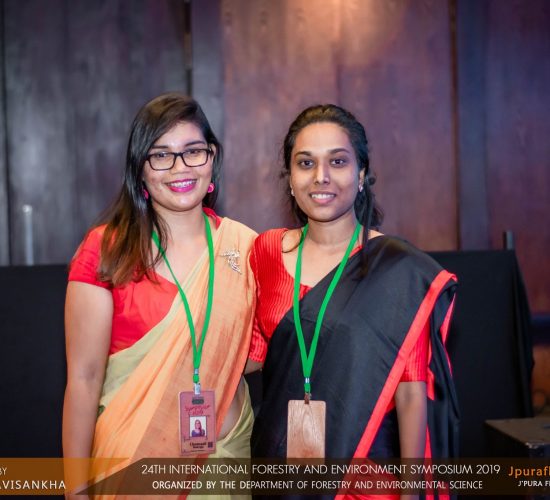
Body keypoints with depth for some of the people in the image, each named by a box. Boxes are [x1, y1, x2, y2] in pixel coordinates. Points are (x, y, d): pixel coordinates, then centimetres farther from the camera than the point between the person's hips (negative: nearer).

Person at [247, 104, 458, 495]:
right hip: (278, 456, 4)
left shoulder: (400, 269, -11)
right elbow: (254, 355, 10)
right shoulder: (267, 251, 1)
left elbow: (412, 393, -12)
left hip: (363, 466, -3)